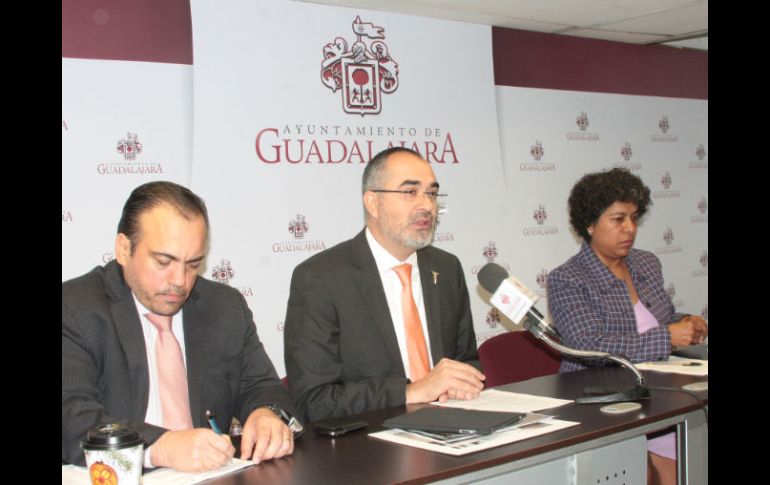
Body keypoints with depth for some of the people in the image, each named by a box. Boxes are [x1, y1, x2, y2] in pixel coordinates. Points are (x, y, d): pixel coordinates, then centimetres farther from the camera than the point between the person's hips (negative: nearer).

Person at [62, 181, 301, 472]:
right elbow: (70, 417, -18)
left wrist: (267, 415, -12)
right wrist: (161, 447, -32)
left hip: (211, 474, 4)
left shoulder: (227, 307, 9)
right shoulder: (73, 309, -6)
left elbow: (259, 385, 12)